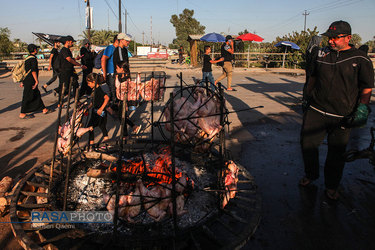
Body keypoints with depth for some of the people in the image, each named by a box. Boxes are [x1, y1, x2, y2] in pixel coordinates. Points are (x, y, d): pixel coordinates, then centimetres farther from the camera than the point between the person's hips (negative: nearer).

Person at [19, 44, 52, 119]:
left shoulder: (27, 58, 16)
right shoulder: (33, 59, -14)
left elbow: (25, 69, 19)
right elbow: (33, 71, -22)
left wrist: (23, 81, 23)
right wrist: (36, 81, -20)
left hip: (27, 80, 10)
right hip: (30, 82, -10)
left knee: (37, 94, 15)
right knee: (27, 97, -4)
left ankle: (44, 109, 24)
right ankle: (22, 114, 2)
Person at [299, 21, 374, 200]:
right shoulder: (322, 53, 7)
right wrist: (308, 97, 19)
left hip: (342, 117, -2)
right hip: (316, 111, 3)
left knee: (337, 153, 7)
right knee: (307, 143, 5)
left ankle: (331, 186, 27)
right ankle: (310, 175, 32)